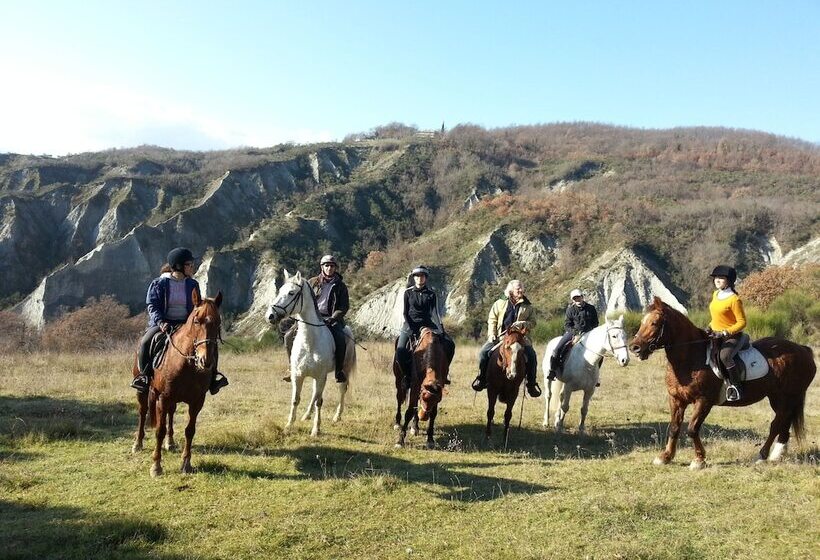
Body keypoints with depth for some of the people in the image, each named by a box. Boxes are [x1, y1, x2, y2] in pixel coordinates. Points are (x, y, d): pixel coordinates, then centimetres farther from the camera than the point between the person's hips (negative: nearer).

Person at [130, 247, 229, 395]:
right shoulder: (159, 283, -3)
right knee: (145, 343, -29)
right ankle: (144, 375, -10)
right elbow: (152, 306, -6)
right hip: (162, 324, -2)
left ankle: (212, 375, -9)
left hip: (186, 324, 2)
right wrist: (161, 322, -23)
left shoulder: (193, 285, 7)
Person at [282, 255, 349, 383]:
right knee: (289, 336, -13)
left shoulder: (340, 286, 5)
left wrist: (333, 318, -14)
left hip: (330, 318, -2)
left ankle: (339, 371, -14)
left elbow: (344, 307, 1)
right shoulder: (312, 282, 9)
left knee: (340, 339, -31)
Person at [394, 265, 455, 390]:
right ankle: (407, 375, -5)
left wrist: (441, 329, -17)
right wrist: (411, 329, -15)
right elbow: (405, 312, -1)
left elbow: (434, 313, -3)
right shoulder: (408, 293, 3)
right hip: (410, 325, -1)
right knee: (400, 350, -24)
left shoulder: (431, 294, 6)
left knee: (449, 344, -14)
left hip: (427, 324, 2)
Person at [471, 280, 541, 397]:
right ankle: (482, 378, 1)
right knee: (484, 352, -18)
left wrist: (525, 324, -11)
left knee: (531, 355, -21)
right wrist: (492, 335, -4)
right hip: (500, 336, 0)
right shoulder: (499, 303, 10)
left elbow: (532, 322, 11)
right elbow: (492, 320, 8)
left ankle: (531, 383, -6)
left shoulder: (527, 306, 12)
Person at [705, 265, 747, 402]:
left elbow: (742, 322, -14)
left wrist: (725, 333, -22)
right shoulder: (715, 294, 8)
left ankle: (736, 387, -19)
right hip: (715, 335, 8)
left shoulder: (734, 299, -15)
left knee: (724, 355, -34)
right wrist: (709, 327, 6)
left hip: (732, 336, -8)